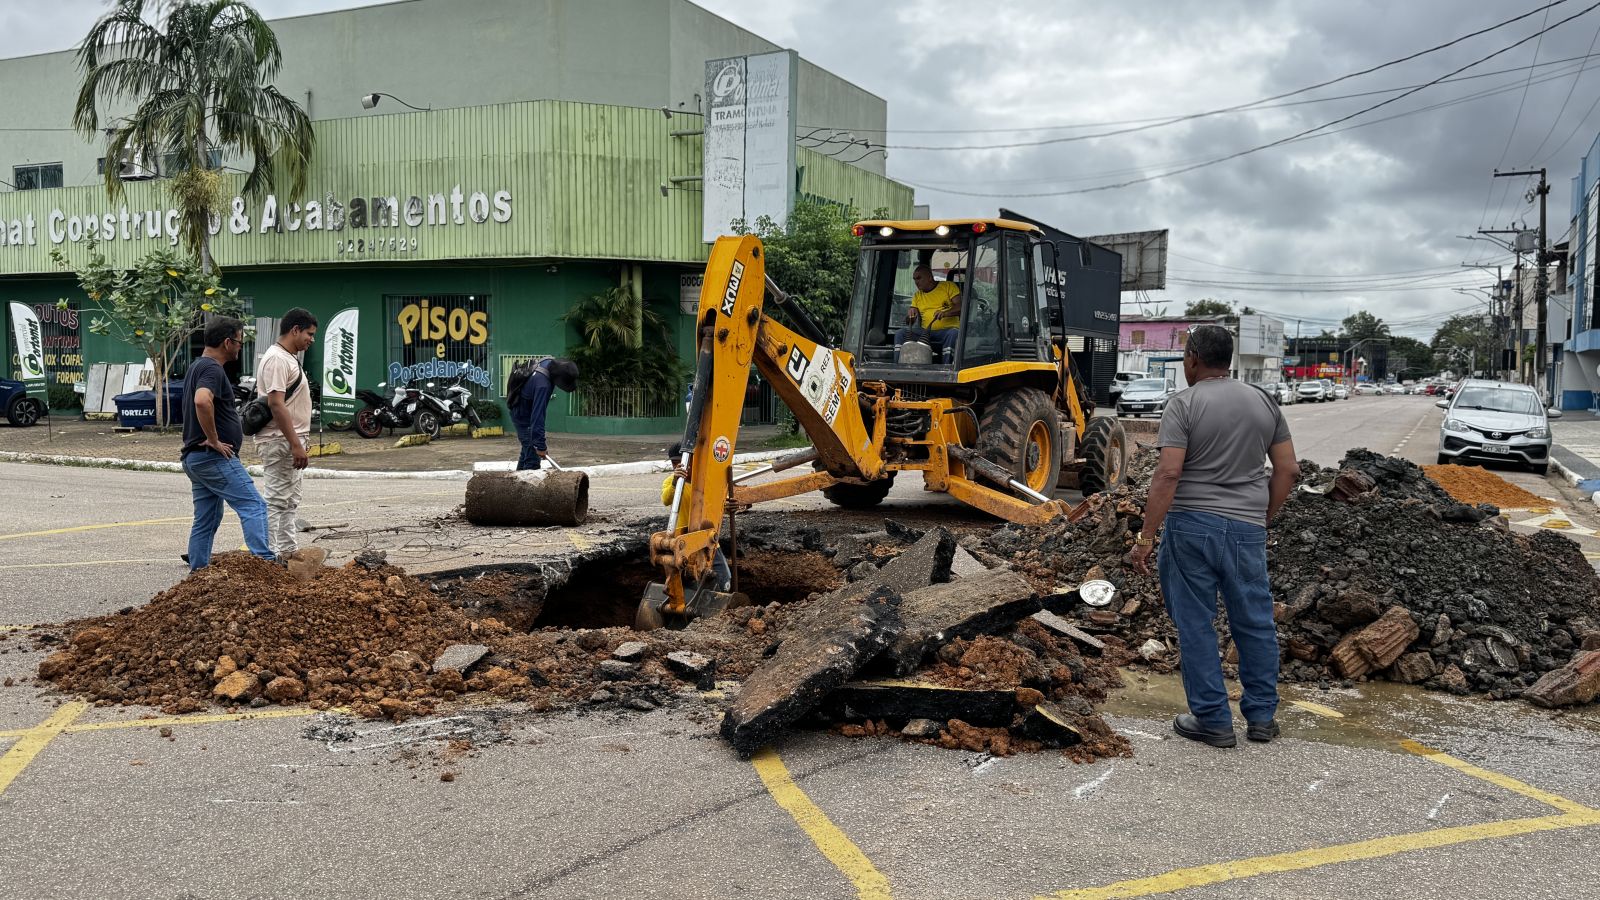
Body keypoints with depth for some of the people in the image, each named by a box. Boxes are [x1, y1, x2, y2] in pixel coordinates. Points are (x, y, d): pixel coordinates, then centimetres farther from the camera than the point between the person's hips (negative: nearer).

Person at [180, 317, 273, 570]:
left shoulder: (197, 367, 19)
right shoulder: (212, 369, -15)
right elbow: (202, 401, -35)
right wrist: (214, 440, -25)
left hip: (194, 458, 10)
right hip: (214, 457, -10)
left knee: (206, 521, 12)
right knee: (253, 506, -12)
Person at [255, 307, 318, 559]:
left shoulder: (289, 358, 16)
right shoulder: (277, 359, -16)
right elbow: (276, 404, -24)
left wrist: (301, 441, 21)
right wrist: (296, 445, -26)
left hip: (289, 443, 11)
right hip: (279, 443, -11)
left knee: (290, 502, 14)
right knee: (278, 501, -8)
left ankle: (289, 552, 20)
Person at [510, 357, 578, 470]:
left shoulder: (550, 362, -11)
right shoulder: (542, 384, -37)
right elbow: (538, 415, -37)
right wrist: (540, 446, -35)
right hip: (524, 418, -10)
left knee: (527, 450, 22)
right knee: (533, 458, -13)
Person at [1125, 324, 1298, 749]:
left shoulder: (1184, 404, -8)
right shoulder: (1264, 403, 8)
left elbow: (1168, 474, -16)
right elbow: (1288, 470, 9)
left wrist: (1146, 539, -14)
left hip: (1191, 524, -4)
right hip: (1247, 528, 5)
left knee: (1195, 625, 6)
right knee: (1255, 621, 15)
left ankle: (1213, 721, 11)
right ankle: (1261, 716, 24)